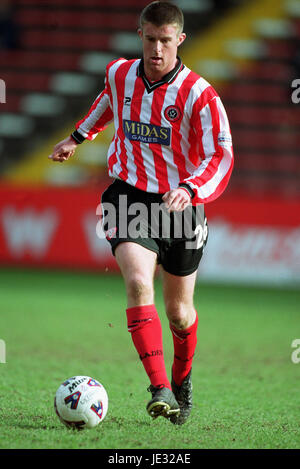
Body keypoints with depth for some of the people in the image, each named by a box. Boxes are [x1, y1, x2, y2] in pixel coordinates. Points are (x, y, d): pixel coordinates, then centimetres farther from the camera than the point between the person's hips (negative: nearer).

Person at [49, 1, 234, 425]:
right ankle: (159, 389, -30)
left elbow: (221, 156, -19)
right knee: (138, 283, -25)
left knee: (178, 310, 10)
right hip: (129, 197, 1)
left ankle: (182, 379, 41)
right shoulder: (119, 74, -1)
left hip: (180, 203, -1)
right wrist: (79, 136, 35)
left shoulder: (199, 95, -15)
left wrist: (190, 190, -37)